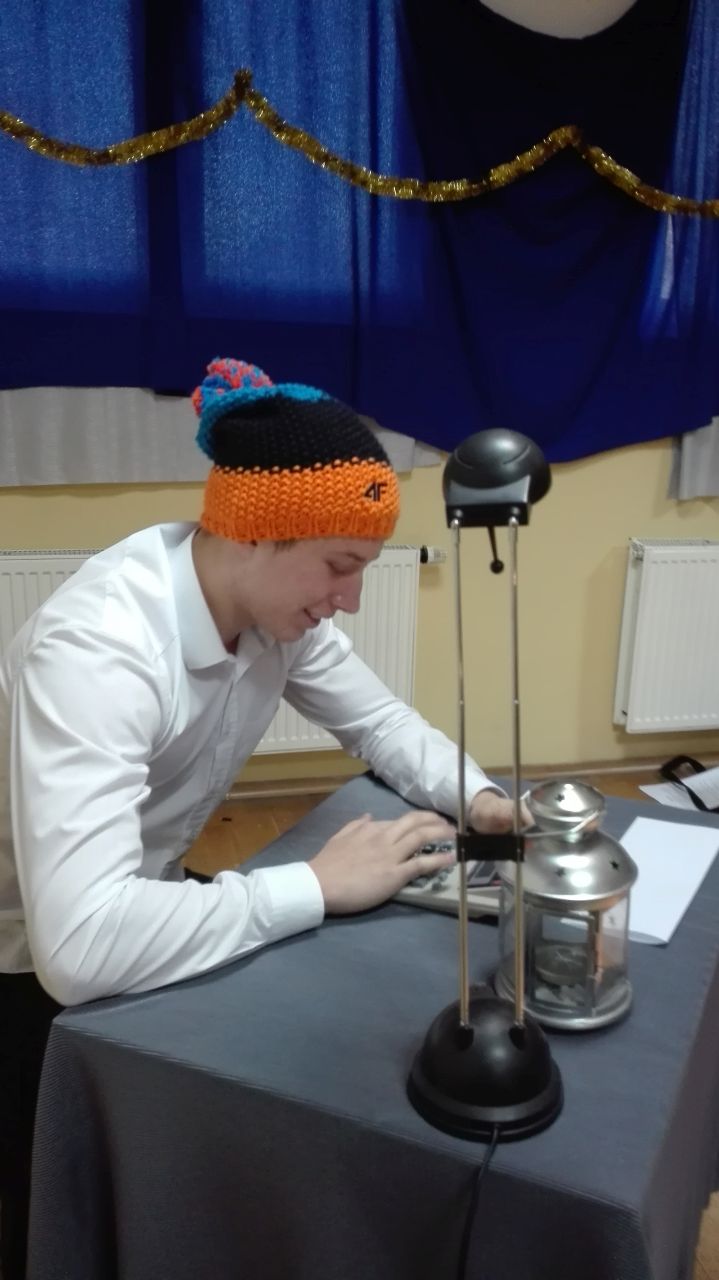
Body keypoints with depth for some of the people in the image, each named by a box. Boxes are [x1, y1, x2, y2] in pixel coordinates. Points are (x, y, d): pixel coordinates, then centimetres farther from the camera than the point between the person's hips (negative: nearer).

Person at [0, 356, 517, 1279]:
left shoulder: (272, 603, -13)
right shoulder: (98, 648, -37)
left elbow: (381, 721, 2)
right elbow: (81, 945, -45)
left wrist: (478, 796, -16)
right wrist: (315, 885, -36)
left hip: (142, 908, 7)